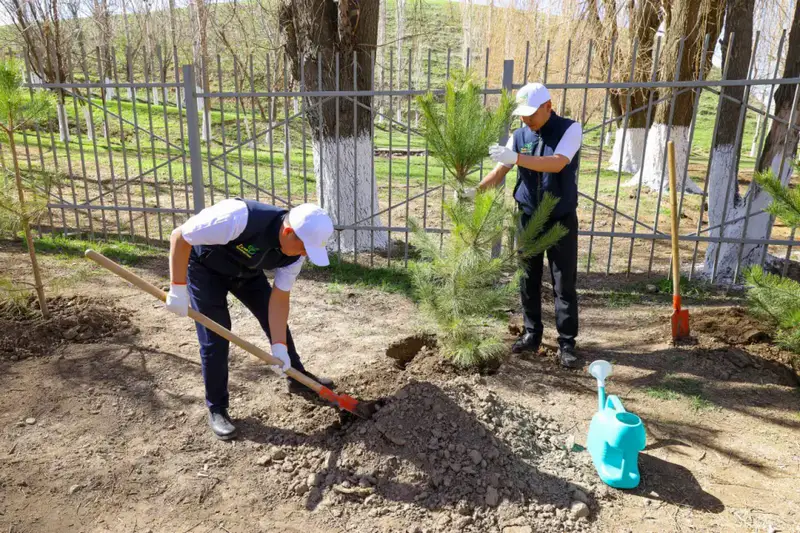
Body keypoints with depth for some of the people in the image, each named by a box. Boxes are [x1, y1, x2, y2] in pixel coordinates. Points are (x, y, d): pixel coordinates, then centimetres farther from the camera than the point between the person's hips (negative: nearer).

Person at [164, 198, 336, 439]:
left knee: (276, 321, 7)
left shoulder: (295, 251, -22)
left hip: (247, 271, 6)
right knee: (215, 339, -8)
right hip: (205, 267, -5)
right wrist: (178, 289, -29)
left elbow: (279, 298, -14)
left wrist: (279, 346, -20)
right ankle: (216, 410, 10)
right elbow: (179, 237, -32)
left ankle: (297, 379, 29)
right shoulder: (239, 218, -43)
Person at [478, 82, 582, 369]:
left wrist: (516, 158, -38)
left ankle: (566, 343, 12)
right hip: (528, 218, 4)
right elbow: (500, 170, -2)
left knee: (564, 283, 2)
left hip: (561, 220, -4)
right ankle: (531, 334, 23)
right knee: (529, 280, 10)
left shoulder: (570, 129, -10)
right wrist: (474, 190, -19)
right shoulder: (519, 136, 2)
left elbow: (557, 164, -27)